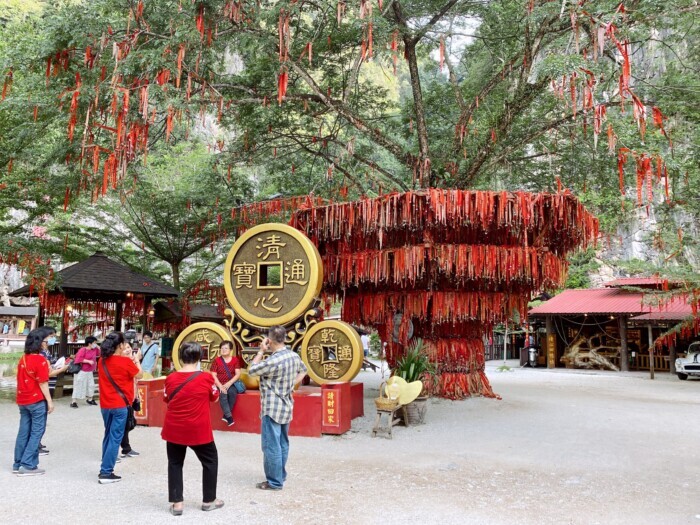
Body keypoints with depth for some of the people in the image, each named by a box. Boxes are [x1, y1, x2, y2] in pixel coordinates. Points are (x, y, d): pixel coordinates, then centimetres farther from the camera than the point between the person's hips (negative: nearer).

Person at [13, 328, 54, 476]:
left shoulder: (23, 359, 7)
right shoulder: (40, 360, -14)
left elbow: (22, 379, 13)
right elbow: (43, 383, -15)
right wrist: (49, 401, -10)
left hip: (23, 400, 7)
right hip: (37, 401, -7)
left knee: (23, 432, 12)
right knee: (36, 433, 0)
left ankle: (18, 464, 16)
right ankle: (28, 465, -1)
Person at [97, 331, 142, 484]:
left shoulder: (102, 361, 4)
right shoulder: (126, 361, -13)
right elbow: (139, 375, 0)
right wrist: (136, 360, 13)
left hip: (105, 405, 6)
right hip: (119, 405, -6)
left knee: (108, 436, 18)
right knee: (115, 438, -1)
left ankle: (105, 469, 23)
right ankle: (106, 473, -2)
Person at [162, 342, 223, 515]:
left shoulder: (171, 378, -5)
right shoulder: (206, 378, -13)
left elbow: (167, 399, 11)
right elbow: (215, 398, 3)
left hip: (174, 429, 2)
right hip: (198, 430, -2)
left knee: (175, 463, 18)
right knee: (210, 461, 17)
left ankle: (176, 502, 15)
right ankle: (208, 500, 23)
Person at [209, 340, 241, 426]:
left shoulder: (235, 359, 5)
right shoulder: (216, 360, 4)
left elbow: (238, 374, -3)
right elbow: (213, 375, -3)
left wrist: (229, 383, -17)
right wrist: (220, 386, -18)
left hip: (231, 384, 0)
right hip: (220, 385, 0)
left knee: (232, 392, -32)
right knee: (222, 394, -32)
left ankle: (226, 415, -20)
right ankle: (229, 416, -28)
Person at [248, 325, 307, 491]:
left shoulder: (273, 361, -24)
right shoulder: (294, 356, 1)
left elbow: (251, 370, -11)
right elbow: (303, 370, 21)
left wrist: (261, 351, -5)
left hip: (272, 408, -8)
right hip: (286, 405, 9)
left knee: (271, 445, 0)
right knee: (283, 443, 17)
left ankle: (275, 482, 7)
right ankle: (281, 476, 28)